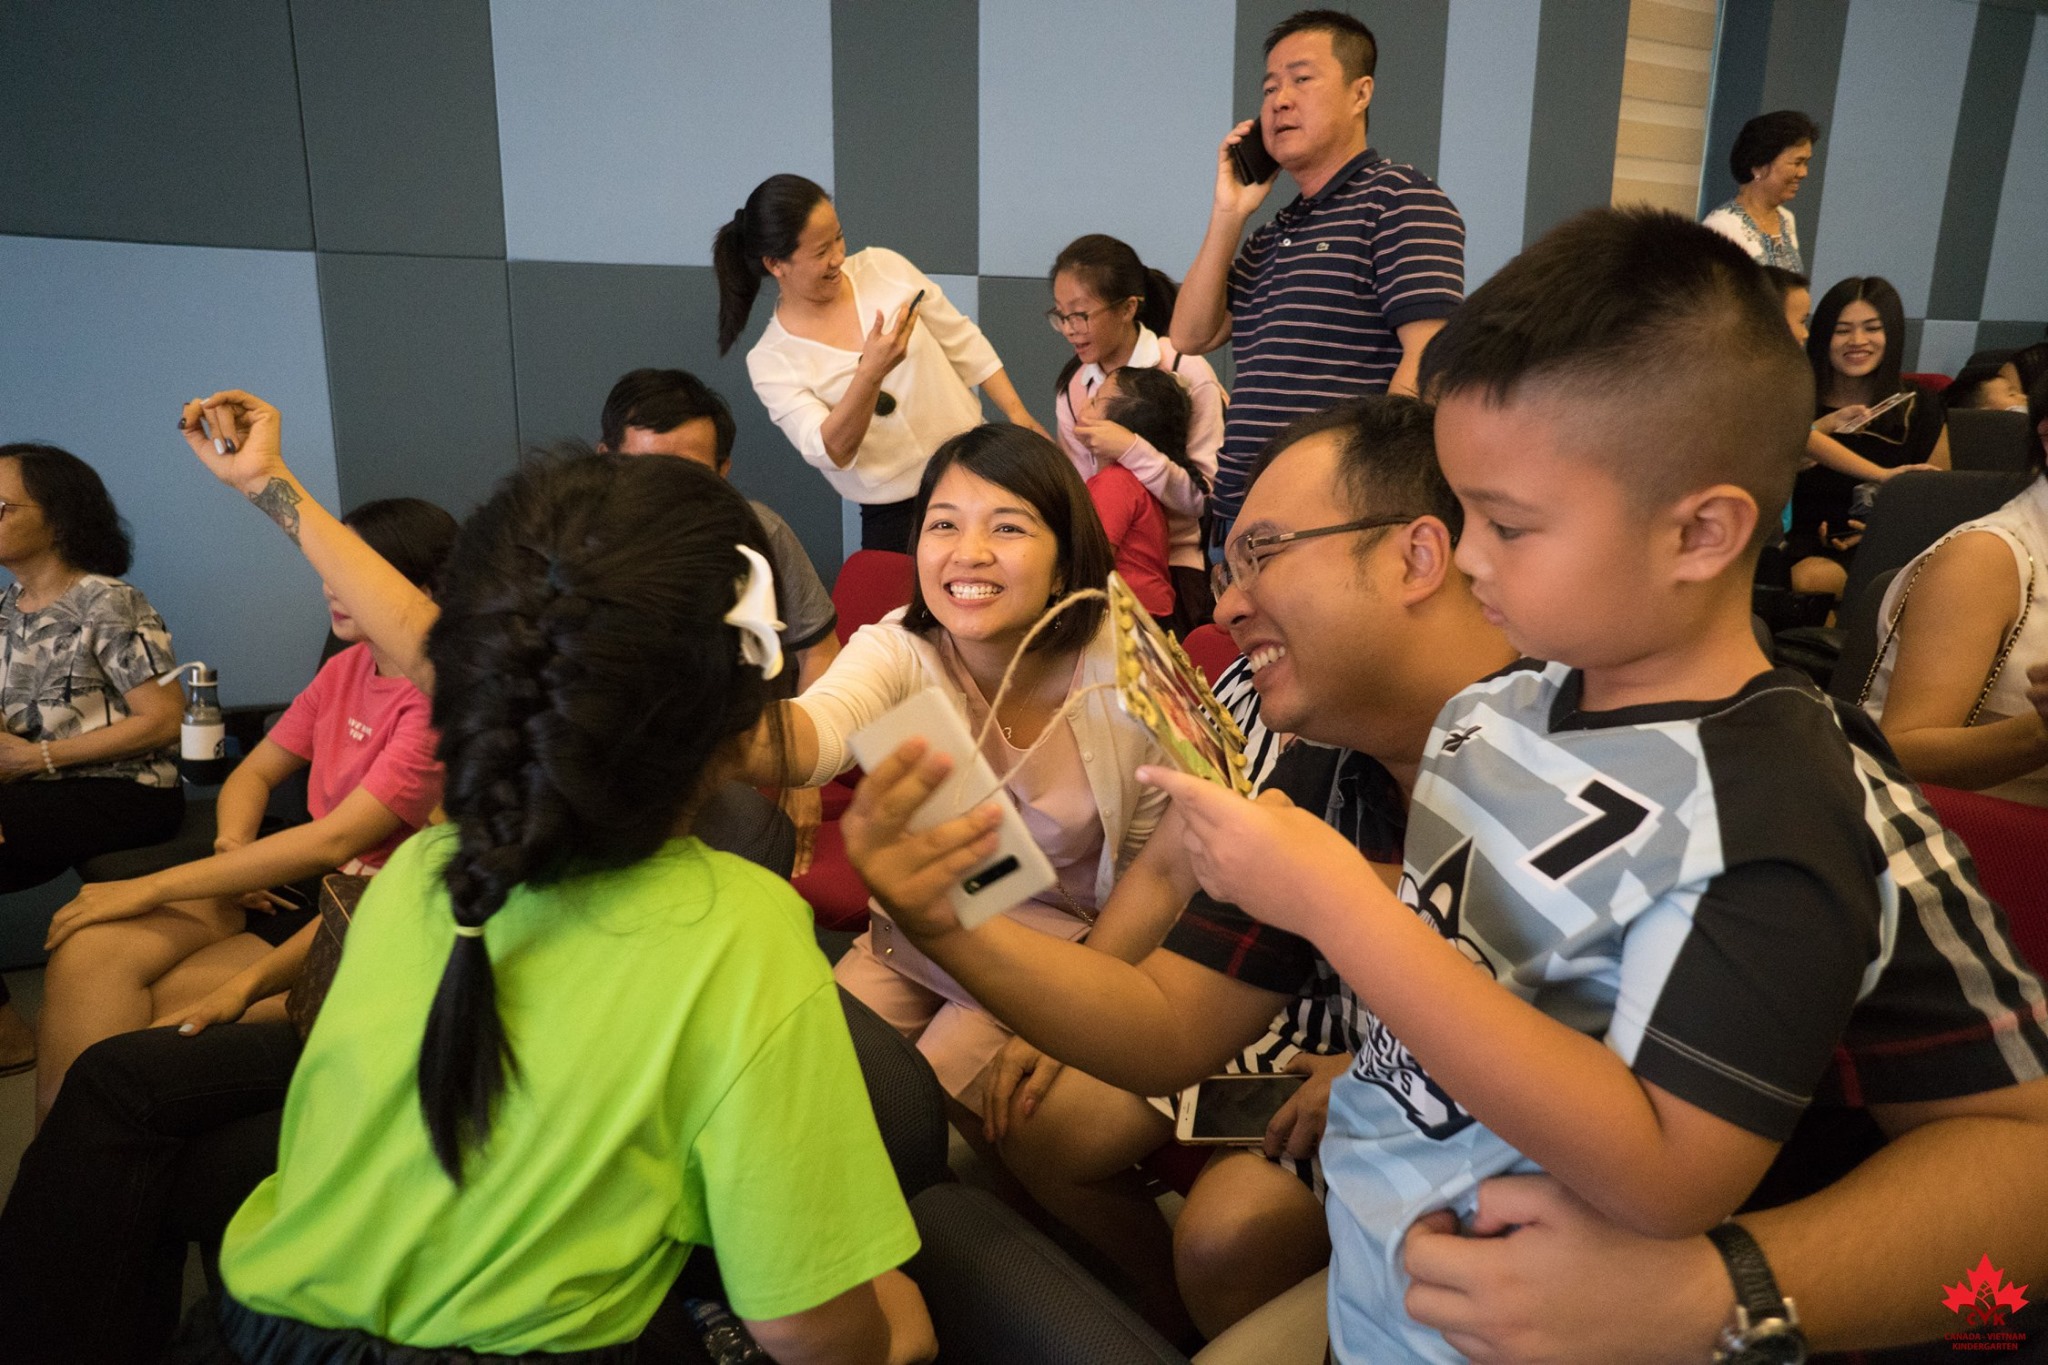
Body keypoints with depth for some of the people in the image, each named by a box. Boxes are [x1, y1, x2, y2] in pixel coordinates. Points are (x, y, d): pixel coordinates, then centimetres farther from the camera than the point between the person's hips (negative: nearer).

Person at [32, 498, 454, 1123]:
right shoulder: (347, 667, 9)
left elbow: (334, 842, -22)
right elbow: (254, 773, 17)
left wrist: (152, 887, -17)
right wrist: (233, 852, -7)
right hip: (302, 879, 8)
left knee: (157, 1013, -20)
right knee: (88, 949, -14)